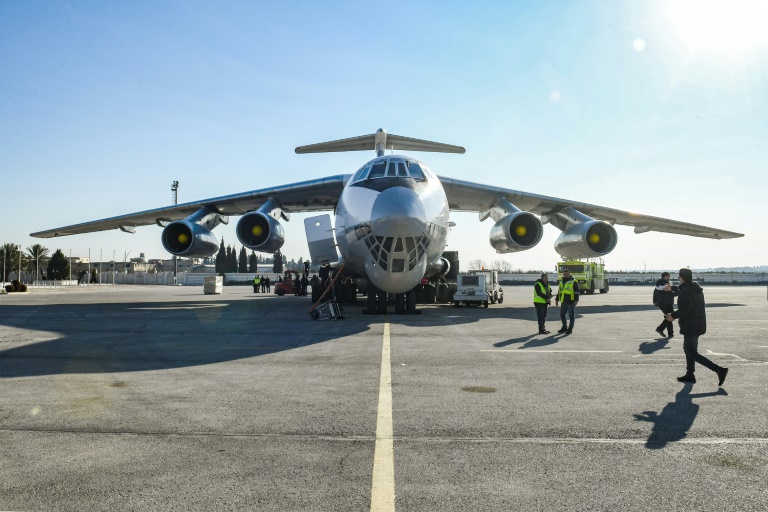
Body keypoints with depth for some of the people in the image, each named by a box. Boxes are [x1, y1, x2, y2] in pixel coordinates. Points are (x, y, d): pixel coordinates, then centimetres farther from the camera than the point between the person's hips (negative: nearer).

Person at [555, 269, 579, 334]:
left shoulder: (574, 282, -4)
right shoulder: (561, 282, 16)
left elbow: (576, 292, -8)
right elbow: (559, 291, 24)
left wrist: (576, 300, -16)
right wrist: (557, 299, 20)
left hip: (571, 302, -7)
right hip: (563, 302, 7)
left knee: (571, 315, 0)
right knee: (562, 315, 13)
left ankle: (570, 328, 7)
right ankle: (564, 327, 25)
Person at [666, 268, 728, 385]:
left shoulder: (685, 291, -18)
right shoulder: (697, 289, 11)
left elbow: (685, 309, -28)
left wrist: (673, 315, -15)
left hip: (690, 326, -10)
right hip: (699, 324, 10)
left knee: (692, 353, -5)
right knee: (688, 349, 21)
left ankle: (719, 370, -13)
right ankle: (690, 375, 27)